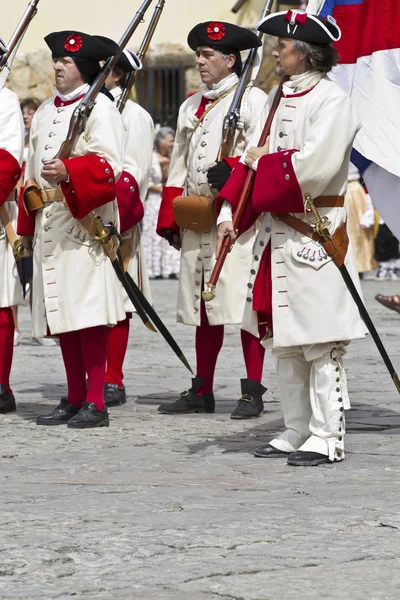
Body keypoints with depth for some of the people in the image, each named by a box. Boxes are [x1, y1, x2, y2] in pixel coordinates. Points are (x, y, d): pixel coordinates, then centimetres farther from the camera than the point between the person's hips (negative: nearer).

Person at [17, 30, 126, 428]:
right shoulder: (45, 112, 21)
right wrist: (28, 227, 20)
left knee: (87, 315, -11)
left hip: (85, 224, -8)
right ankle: (74, 399, 15)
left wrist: (68, 172, -30)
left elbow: (108, 166, -15)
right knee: (58, 313, 8)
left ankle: (95, 403, -9)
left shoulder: (99, 108, -3)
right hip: (49, 226, 8)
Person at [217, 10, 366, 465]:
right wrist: (230, 210, -1)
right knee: (283, 341, 12)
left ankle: (327, 438, -3)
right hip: (276, 234, 9)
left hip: (314, 235, -9)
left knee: (319, 343, -6)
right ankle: (296, 432, 20)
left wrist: (265, 162, -10)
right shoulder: (279, 99, 14)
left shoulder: (332, 101, -10)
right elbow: (253, 156, 11)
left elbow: (315, 166, -22)